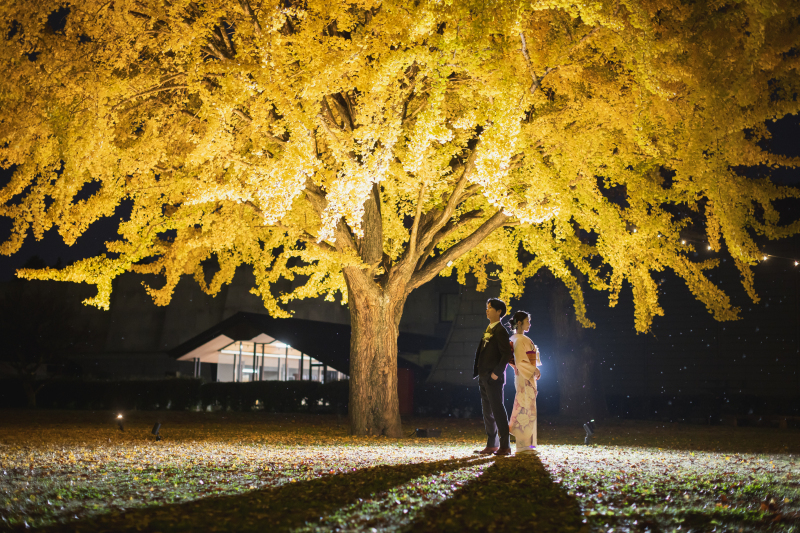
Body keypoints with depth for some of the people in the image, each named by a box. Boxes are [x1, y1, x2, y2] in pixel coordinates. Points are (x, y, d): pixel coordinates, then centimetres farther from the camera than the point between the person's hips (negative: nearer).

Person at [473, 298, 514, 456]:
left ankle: (505, 446, -1)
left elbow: (507, 354, -18)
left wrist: (496, 373, -19)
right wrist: (478, 371, 12)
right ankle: (492, 445, 20)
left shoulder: (500, 331, -11)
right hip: (484, 378, 9)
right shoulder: (488, 330, 16)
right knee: (487, 412, 13)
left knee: (498, 410, -6)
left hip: (494, 379, -9)